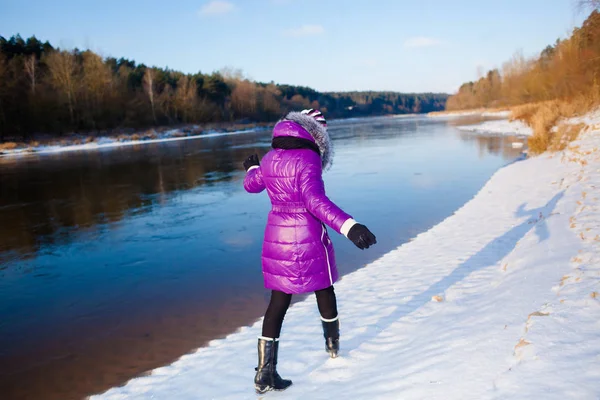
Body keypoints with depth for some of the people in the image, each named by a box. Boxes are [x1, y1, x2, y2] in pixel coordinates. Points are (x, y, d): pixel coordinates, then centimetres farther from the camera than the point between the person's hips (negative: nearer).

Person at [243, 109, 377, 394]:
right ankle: (333, 345, 42)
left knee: (278, 301, 10)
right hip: (308, 239, -5)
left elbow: (251, 185, 23)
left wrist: (252, 167, 45)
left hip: (277, 237, 5)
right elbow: (315, 201, -29)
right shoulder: (307, 159, -16)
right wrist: (348, 226, -37)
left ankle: (266, 372, 8)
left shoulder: (270, 158, 4)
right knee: (324, 290, 20)